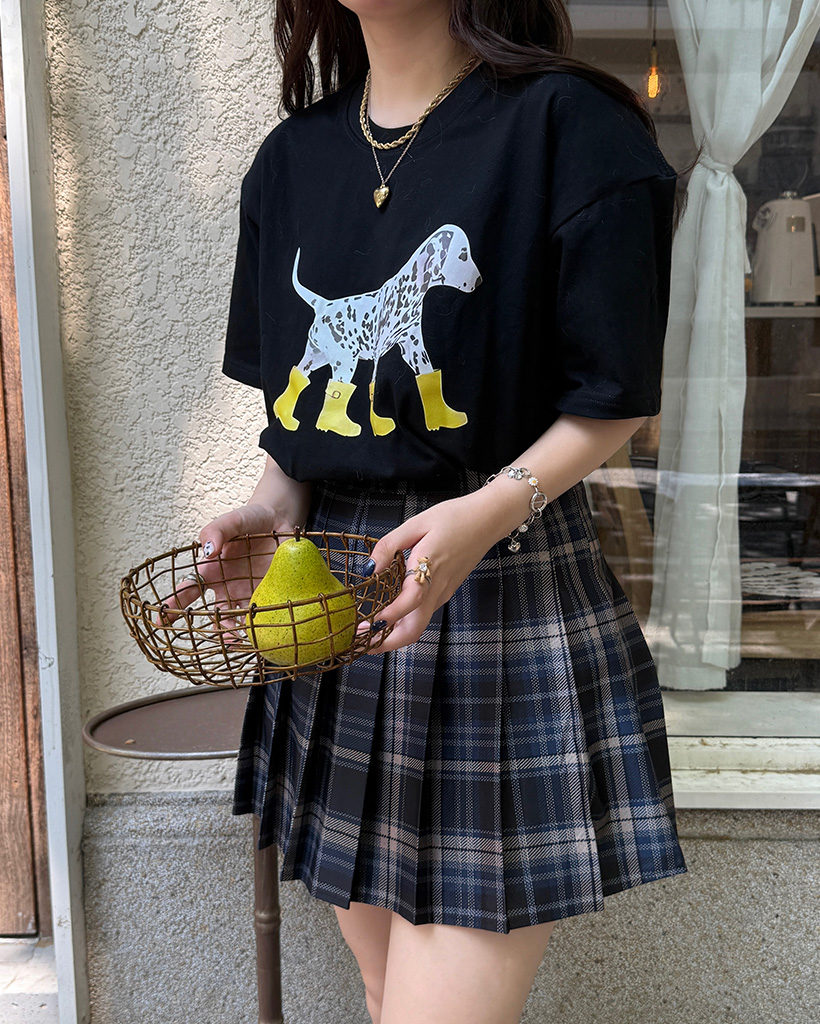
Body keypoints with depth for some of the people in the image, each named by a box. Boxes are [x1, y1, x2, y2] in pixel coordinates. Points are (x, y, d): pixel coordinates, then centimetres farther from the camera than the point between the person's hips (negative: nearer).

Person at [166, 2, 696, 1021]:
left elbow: (614, 400, -6)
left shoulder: (568, 126, -6)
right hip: (331, 600, 6)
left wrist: (490, 511, -21)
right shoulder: (291, 158, 12)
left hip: (508, 589, -5)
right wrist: (272, 506, -3)